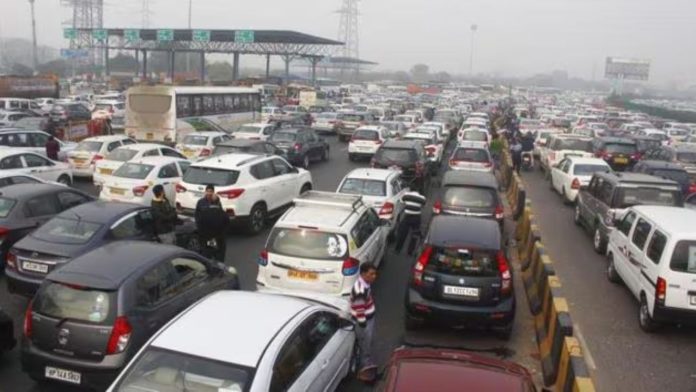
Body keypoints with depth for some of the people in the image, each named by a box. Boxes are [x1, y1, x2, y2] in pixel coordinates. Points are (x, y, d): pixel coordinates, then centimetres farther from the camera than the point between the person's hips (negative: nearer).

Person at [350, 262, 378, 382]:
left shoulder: (365, 283, -3)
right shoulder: (360, 290, -34)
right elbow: (359, 311, -27)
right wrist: (363, 326, -20)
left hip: (369, 318, 9)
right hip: (364, 321, -9)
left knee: (368, 343, 25)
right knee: (365, 345, 8)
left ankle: (367, 364, 44)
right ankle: (363, 370, 26)